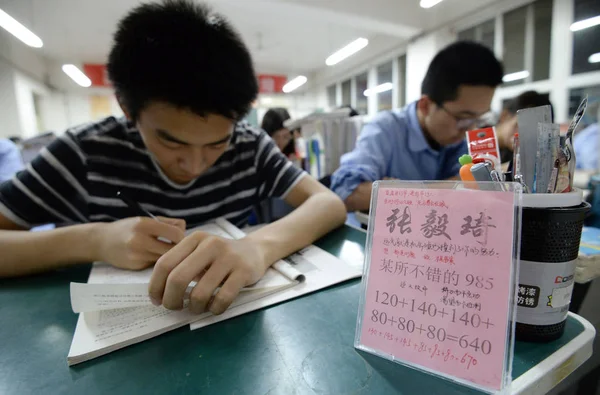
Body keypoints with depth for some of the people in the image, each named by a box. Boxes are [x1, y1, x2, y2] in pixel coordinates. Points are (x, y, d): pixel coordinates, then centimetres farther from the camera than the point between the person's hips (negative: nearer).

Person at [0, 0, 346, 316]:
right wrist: (91, 240, -25)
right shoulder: (87, 151, -11)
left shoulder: (249, 147, -10)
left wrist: (260, 246, -36)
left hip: (227, 316, 1)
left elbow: (331, 204, -19)